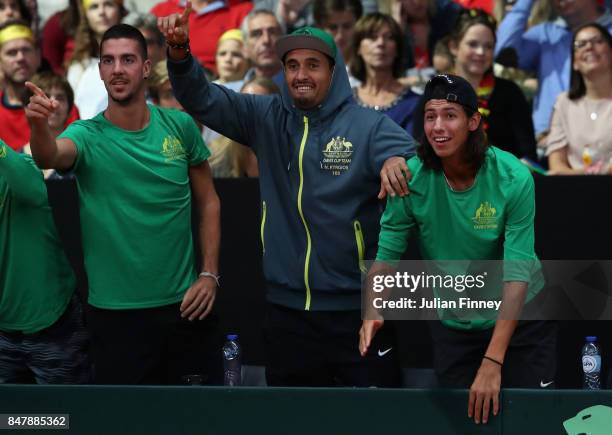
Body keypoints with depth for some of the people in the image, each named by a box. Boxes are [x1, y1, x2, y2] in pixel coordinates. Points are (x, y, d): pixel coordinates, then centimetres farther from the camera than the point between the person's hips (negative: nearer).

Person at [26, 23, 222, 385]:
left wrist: (210, 274, -1)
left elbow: (208, 201, 8)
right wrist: (39, 124, -53)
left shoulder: (180, 126, -1)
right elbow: (50, 156, -31)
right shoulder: (87, 136, -8)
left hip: (185, 302, 2)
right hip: (116, 310, -2)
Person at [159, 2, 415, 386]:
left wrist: (397, 161, -44)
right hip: (287, 307, 4)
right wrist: (179, 51, -16)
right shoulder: (267, 117, 5)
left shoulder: (368, 125, -6)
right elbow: (201, 99, 2)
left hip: (357, 306, -4)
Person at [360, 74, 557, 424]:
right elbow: (388, 255, -8)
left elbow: (517, 275, -27)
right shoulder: (410, 178, -16)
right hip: (453, 326, 2)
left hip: (521, 317, -2)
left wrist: (492, 363, -34)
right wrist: (374, 310, -31)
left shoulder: (514, 178, -24)